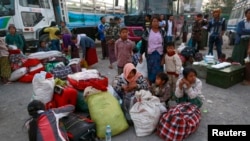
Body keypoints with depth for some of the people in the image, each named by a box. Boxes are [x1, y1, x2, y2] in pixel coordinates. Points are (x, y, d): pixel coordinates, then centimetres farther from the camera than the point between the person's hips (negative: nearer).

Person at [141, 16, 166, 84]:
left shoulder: (162, 32, 5)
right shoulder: (147, 32, 1)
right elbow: (143, 44, 3)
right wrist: (141, 54, 2)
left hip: (159, 54, 1)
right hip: (150, 54, -1)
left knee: (159, 70, 2)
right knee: (151, 70, 5)